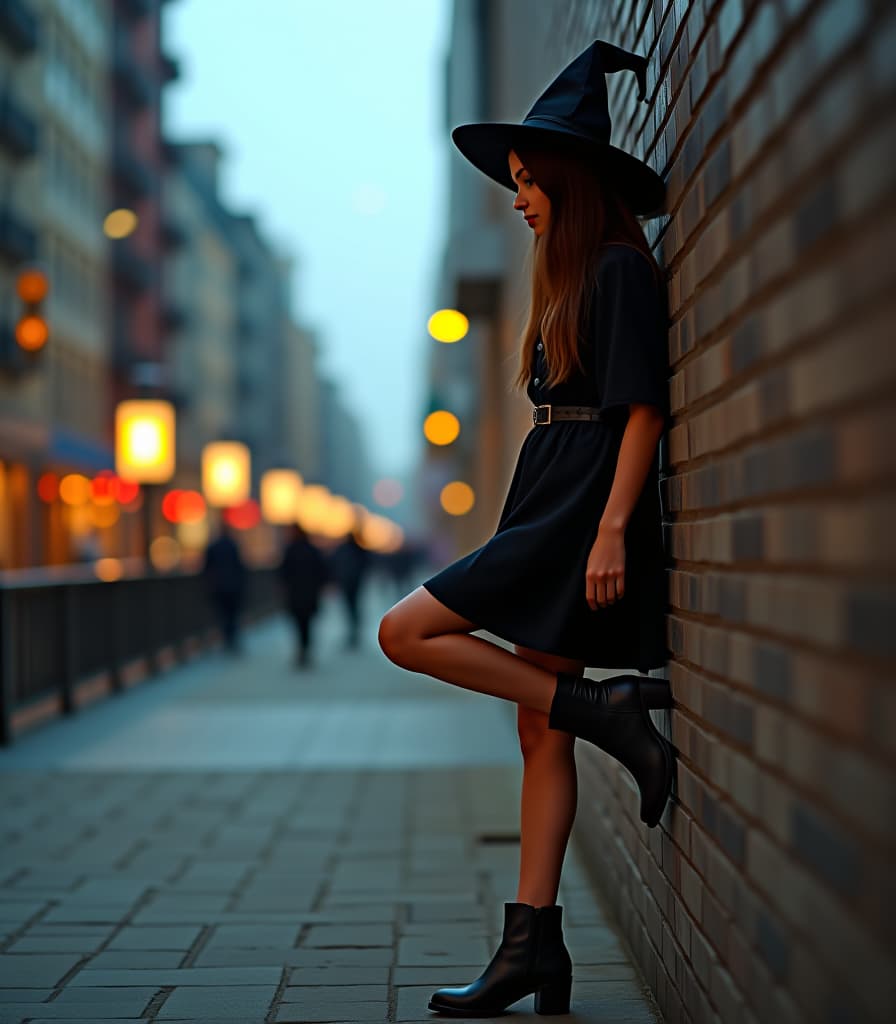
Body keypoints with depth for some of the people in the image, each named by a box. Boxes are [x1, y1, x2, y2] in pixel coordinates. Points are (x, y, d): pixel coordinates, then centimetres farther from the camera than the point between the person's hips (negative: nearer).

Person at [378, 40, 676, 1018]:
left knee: (406, 631, -11)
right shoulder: (569, 279, 20)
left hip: (580, 516, -9)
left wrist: (611, 529, -22)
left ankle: (607, 710, -10)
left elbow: (645, 407, -15)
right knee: (538, 733, 5)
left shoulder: (621, 269, -8)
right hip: (544, 515, 9)